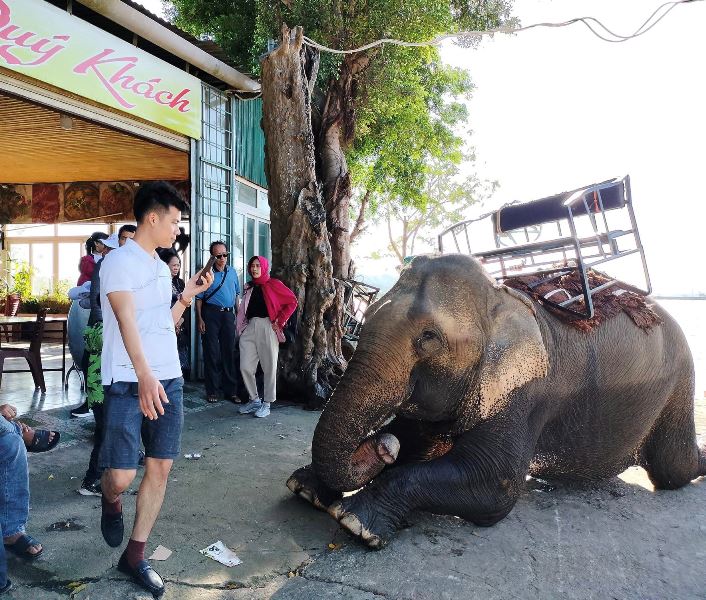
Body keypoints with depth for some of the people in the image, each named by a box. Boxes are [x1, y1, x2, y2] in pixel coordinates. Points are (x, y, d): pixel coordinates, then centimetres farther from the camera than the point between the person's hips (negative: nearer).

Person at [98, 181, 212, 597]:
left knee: (161, 467, 6)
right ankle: (111, 502, 30)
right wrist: (145, 377, -31)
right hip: (128, 384, -7)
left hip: (170, 380, 7)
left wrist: (188, 296, 9)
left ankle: (135, 555, 21)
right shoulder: (120, 261, -6)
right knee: (121, 476, -7)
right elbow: (127, 321, -21)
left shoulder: (161, 267, 17)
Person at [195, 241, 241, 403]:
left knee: (229, 352, 6)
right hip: (211, 314, -4)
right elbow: (199, 298, -2)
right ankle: (212, 391, 10)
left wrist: (238, 314, 12)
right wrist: (200, 319, -9)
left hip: (228, 314, 4)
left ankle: (230, 390, 13)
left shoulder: (232, 272, 11)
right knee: (212, 353, 1)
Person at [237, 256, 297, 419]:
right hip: (250, 327, 5)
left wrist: (279, 321, -7)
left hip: (267, 327, -5)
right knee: (245, 367, 1)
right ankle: (254, 400, 17)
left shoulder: (273, 284, 0)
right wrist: (242, 326, 11)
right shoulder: (249, 287, 17)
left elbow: (292, 302, -4)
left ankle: (267, 403, 12)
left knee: (269, 367, 1)